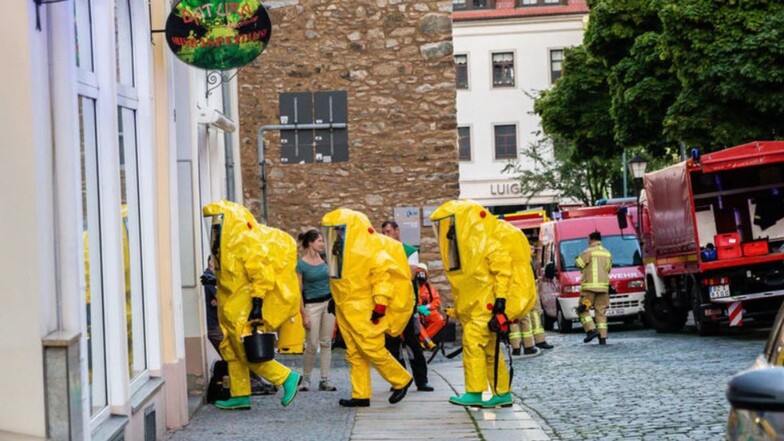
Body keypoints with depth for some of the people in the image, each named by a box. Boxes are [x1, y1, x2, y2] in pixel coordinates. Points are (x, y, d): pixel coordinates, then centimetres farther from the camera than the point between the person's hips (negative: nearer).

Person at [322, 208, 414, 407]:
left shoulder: (370, 248, -13)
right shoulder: (340, 250, 12)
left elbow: (383, 273, -17)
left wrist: (380, 304, -20)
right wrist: (336, 300, 19)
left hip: (364, 309, -8)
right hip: (346, 308, 8)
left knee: (372, 348, -10)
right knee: (354, 353, 7)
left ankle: (402, 380, 6)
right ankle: (360, 395, 11)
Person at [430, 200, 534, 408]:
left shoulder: (484, 242, -15)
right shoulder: (463, 246, 13)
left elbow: (503, 268, -19)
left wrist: (500, 299, -22)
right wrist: (459, 309, 18)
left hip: (489, 303, -9)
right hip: (476, 305, 9)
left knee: (473, 340, -14)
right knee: (489, 348, 10)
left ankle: (474, 393, -11)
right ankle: (502, 394, 15)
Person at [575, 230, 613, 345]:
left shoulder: (589, 252, -7)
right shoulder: (607, 253, 14)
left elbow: (579, 263, -6)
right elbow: (609, 268, 18)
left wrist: (577, 259, 14)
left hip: (590, 286, -6)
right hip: (603, 286, 6)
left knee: (583, 310, 1)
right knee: (601, 312, 7)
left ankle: (591, 330, -15)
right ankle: (603, 337, 1)